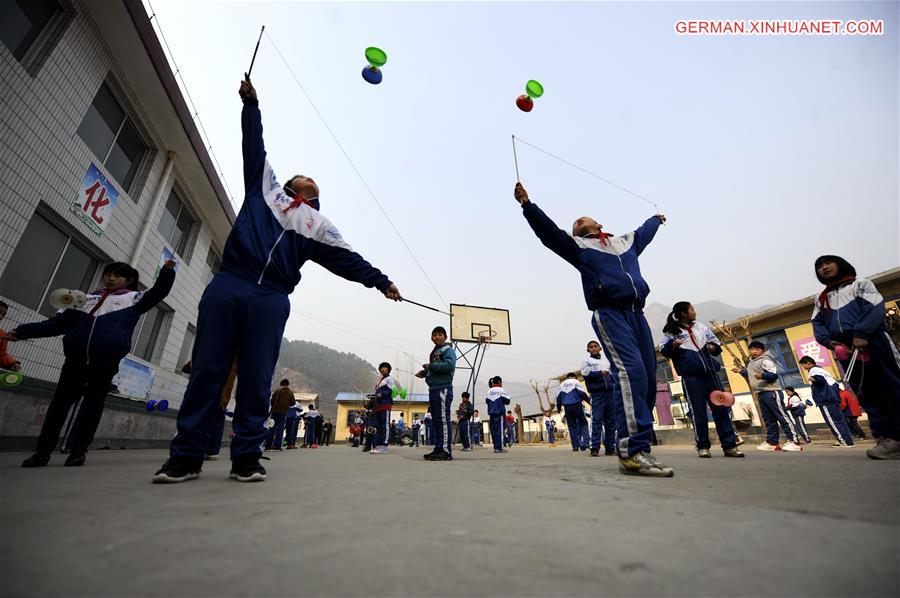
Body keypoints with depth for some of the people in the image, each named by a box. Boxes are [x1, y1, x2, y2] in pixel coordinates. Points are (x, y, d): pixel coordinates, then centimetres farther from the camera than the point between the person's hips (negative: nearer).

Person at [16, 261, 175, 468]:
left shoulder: (133, 298, 13)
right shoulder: (87, 298, 23)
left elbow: (158, 292, 0)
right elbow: (59, 322, 24)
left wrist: (167, 271, -14)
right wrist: (23, 331, 19)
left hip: (106, 361, -3)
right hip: (75, 358, 4)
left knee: (93, 404, 4)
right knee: (61, 402, 6)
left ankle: (78, 451, 13)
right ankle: (43, 450, 16)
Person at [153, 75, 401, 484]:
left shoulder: (318, 225, 18)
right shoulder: (266, 187, 24)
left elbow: (347, 259, 10)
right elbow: (254, 146, 28)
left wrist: (380, 281, 2)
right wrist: (250, 103, 29)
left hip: (271, 300, 0)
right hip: (227, 285, 1)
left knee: (256, 379, -2)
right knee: (206, 370, 0)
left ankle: (246, 456, 6)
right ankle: (185, 455, 9)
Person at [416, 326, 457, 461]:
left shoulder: (448, 350, -3)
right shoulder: (434, 352, 23)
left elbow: (450, 365, -21)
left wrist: (430, 366, -14)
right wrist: (424, 373, 11)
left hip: (443, 389, -9)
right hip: (433, 389, 9)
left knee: (443, 420, -11)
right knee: (436, 421, 11)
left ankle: (446, 451, -9)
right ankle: (438, 449, 18)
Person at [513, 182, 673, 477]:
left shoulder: (625, 241, 31)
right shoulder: (578, 246, 14)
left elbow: (645, 231, 52)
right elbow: (548, 231, 3)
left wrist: (656, 218, 70)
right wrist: (528, 205, -7)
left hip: (637, 314, 7)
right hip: (609, 313, -6)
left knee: (648, 379, 0)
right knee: (631, 371, -25)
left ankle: (635, 446, 8)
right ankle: (632, 450, -28)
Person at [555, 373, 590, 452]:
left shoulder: (562, 384, 17)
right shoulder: (575, 382, 4)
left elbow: (558, 397, 16)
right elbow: (582, 393, -7)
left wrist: (558, 408, 27)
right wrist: (589, 401, 1)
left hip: (567, 408, 4)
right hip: (577, 406, -4)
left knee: (572, 426, 7)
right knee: (582, 423, 7)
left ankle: (575, 446, 4)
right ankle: (582, 443, -7)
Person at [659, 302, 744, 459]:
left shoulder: (700, 327, 19)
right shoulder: (671, 331, 3)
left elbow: (716, 342, 25)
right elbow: (663, 349, -6)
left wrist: (714, 347, 2)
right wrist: (672, 345, -28)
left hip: (710, 372, 5)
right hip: (691, 375, -5)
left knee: (722, 407, 3)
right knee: (698, 411, -2)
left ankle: (730, 445, 9)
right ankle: (703, 446, 7)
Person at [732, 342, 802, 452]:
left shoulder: (765, 360, -8)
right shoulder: (751, 363, 19)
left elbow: (774, 375, -18)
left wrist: (763, 375, -34)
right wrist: (742, 371, 21)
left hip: (771, 392, -9)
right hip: (760, 394, 9)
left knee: (782, 416, -9)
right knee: (769, 419, 10)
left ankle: (794, 441, -8)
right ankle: (772, 442, 14)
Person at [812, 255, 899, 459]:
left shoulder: (859, 284, 11)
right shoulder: (821, 299, 22)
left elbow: (876, 308, -6)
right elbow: (817, 323, 12)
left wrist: (861, 333, -20)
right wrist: (828, 341, -9)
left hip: (871, 342, -4)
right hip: (845, 349, 4)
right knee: (867, 395, 2)